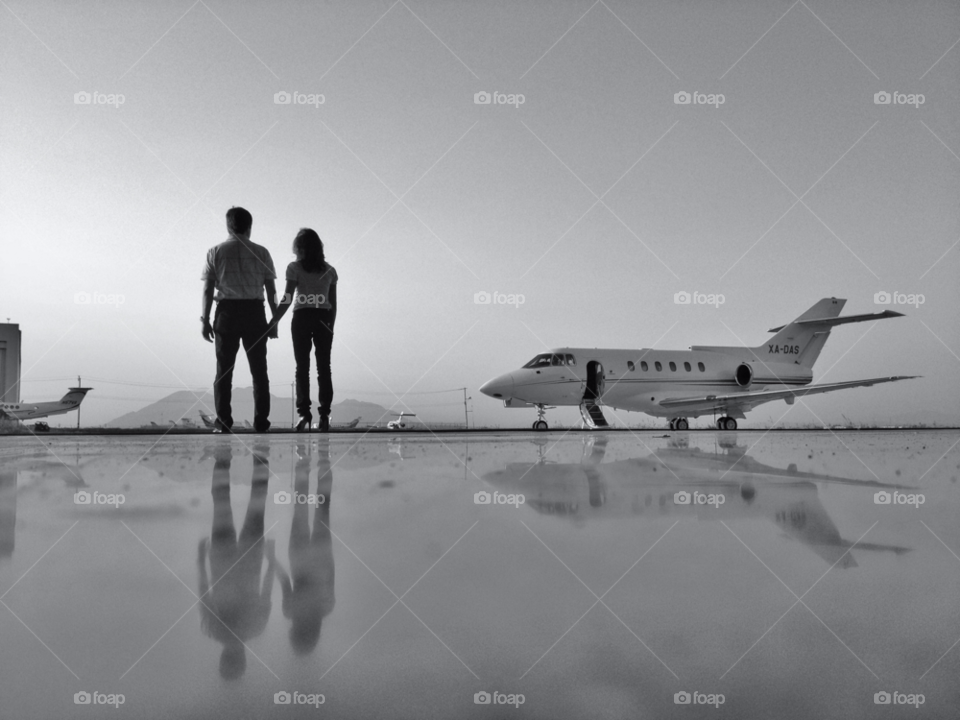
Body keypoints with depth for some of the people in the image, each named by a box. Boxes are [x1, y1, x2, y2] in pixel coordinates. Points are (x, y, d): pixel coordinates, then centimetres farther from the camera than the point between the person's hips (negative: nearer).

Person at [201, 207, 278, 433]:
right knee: (259, 370, 7)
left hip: (227, 312, 0)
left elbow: (207, 290, -1)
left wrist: (205, 320, 3)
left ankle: (223, 422, 0)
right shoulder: (261, 252, 4)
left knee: (224, 370, 5)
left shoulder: (215, 252, 4)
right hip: (254, 312, 0)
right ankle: (261, 422, 4)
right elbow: (271, 291, 2)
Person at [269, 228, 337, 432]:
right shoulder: (329, 270, 10)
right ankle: (324, 415, 2)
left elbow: (287, 299, -7)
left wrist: (272, 322, -2)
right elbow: (333, 304, 9)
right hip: (324, 319, 3)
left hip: (302, 318, -3)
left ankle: (304, 412, -6)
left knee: (302, 367, 2)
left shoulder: (295, 268, -1)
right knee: (324, 367, 5)